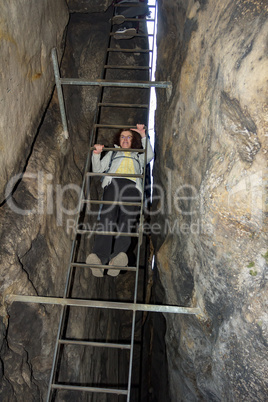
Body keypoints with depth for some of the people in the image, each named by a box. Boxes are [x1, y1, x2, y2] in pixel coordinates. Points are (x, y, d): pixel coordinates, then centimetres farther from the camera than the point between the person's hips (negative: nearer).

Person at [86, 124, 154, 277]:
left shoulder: (138, 156, 42)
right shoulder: (112, 153, 41)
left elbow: (150, 155, 20)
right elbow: (98, 169, 28)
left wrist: (144, 136, 18)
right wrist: (96, 155, 10)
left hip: (132, 185, 0)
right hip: (113, 182, 0)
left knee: (126, 221, -28)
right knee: (108, 217, -29)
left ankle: (116, 259, -49)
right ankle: (99, 257, -47)